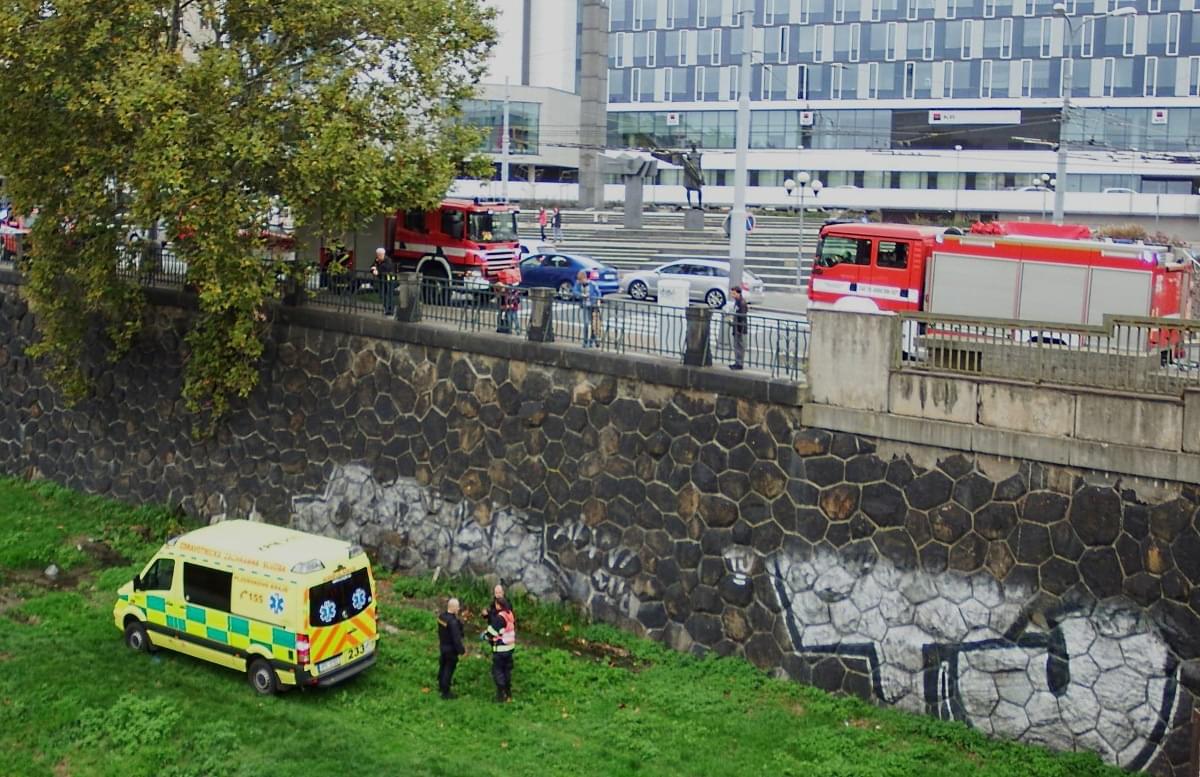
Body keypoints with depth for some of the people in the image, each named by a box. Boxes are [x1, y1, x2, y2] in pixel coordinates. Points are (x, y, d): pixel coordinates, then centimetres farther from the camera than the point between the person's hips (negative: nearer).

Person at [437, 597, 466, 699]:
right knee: (449, 669, 4)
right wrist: (461, 650, -16)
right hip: (451, 649, -8)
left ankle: (441, 685, 44)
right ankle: (445, 692, 14)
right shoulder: (453, 622, -31)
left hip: (443, 646, 8)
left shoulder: (441, 617, -5)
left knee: (443, 666, 25)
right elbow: (456, 638, -27)